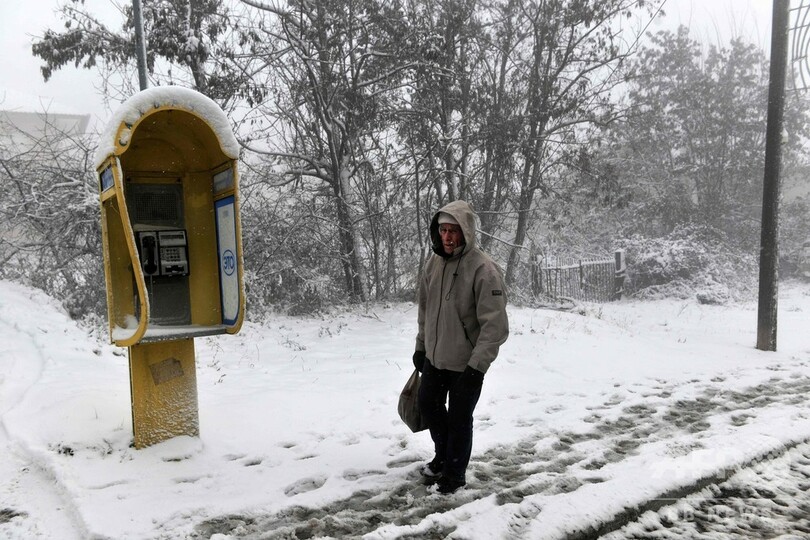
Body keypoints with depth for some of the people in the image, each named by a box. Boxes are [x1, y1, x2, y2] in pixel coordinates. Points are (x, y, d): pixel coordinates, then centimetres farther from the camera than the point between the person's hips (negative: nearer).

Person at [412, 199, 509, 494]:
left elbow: (495, 325, -23)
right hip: (434, 357, 7)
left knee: (459, 418, 6)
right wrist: (420, 347, 15)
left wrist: (476, 366, -25)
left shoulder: (483, 269, -22)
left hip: (466, 364, -7)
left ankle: (454, 474, 30)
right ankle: (443, 455, 46)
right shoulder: (434, 262, 0)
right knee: (428, 403, 21)